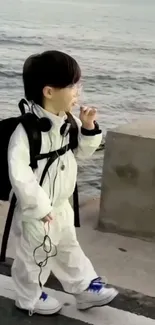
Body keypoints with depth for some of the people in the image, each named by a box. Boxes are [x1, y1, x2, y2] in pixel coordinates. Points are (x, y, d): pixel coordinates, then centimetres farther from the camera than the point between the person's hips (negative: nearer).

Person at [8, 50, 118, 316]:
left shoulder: (69, 122, -4)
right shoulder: (27, 130, -29)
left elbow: (81, 152, 10)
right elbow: (18, 173, -32)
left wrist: (88, 128, -10)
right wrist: (40, 207, -26)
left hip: (61, 206, 7)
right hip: (35, 212, -7)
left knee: (68, 249, 26)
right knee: (34, 258, 14)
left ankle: (86, 288, 42)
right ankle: (29, 298, 37)